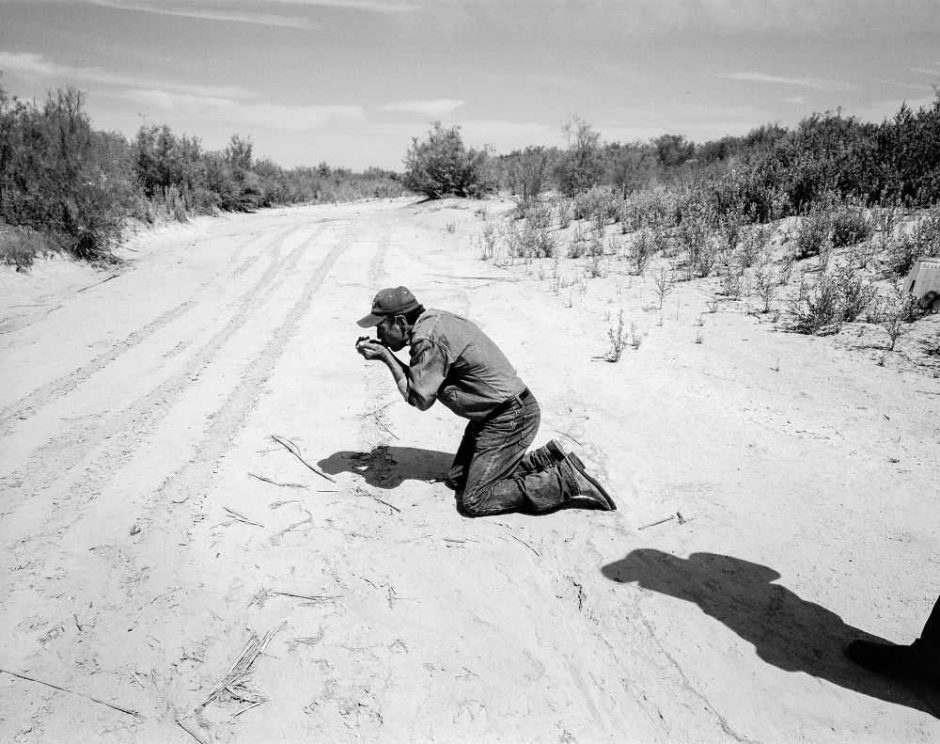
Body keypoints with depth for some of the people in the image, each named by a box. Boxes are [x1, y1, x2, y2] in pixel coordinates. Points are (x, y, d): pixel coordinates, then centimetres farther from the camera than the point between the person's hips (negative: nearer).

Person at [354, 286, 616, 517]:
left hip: (509, 419, -10)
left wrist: (386, 357, -8)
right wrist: (384, 354, 2)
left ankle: (567, 482, -5)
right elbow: (420, 380, 12)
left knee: (473, 501, -8)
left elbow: (419, 398, -14)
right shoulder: (433, 320, 7)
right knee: (457, 479, 17)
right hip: (496, 414, 10)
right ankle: (544, 460, 15)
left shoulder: (428, 338, -22)